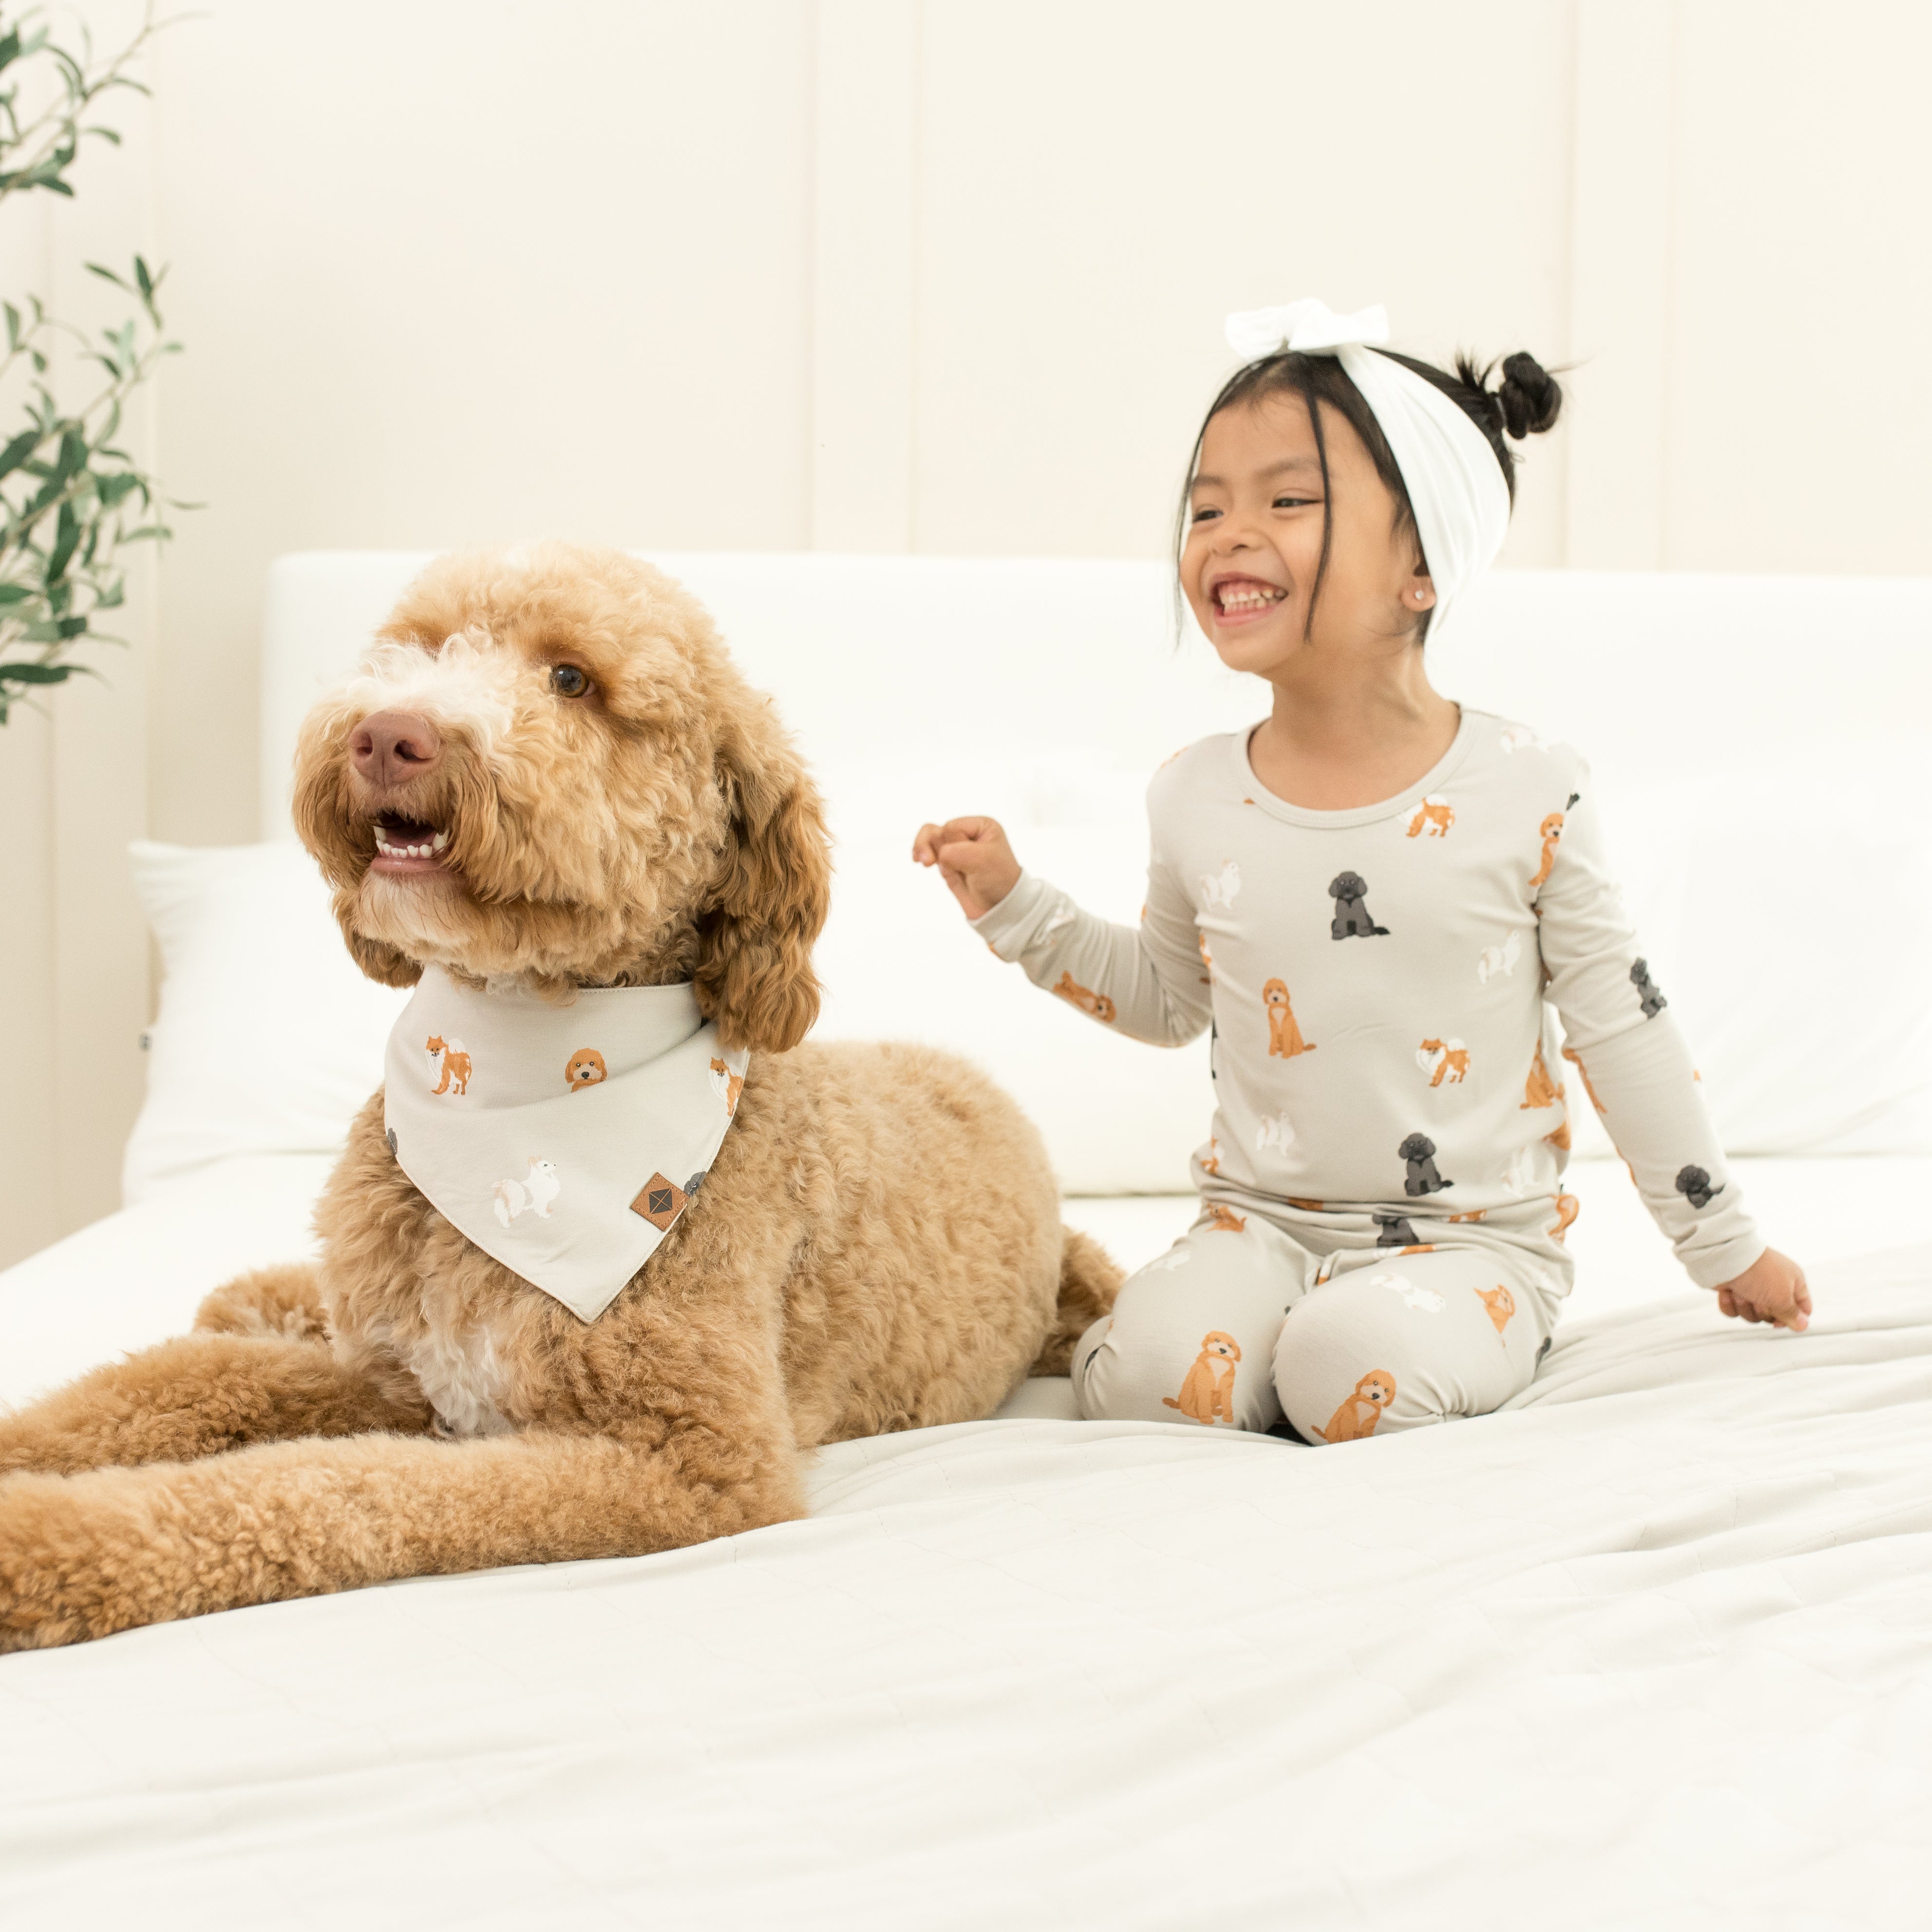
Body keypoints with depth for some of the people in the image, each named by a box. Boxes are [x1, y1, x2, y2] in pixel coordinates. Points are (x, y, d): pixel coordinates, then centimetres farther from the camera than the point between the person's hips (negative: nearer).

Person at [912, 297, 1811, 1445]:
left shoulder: (1530, 795, -9)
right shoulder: (1196, 801, 0)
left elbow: (1621, 1027, 0)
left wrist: (1726, 1245, 6)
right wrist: (1017, 906, 7)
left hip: (1476, 1232, -2)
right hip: (1264, 1219, 2)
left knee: (1356, 1369, -30)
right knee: (1152, 1376, -25)